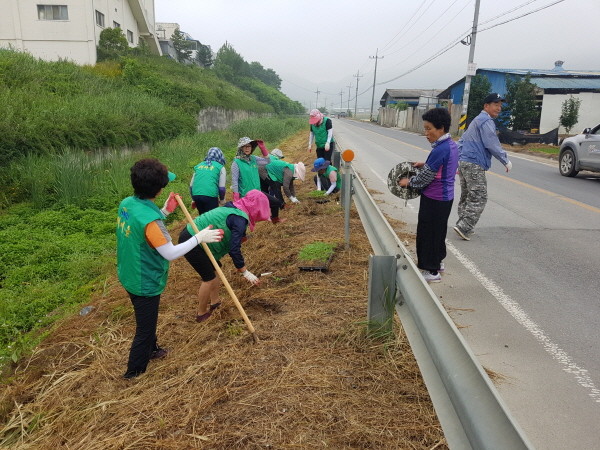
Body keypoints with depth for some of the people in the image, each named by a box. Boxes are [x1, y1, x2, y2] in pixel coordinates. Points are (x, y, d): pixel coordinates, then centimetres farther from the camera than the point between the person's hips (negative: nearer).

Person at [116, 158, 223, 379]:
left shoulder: (126, 204, -7)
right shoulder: (149, 219, -34)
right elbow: (170, 253, -27)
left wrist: (164, 212, 5)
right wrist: (199, 238, -21)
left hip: (128, 276, 9)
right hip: (145, 284, -9)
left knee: (147, 319, 31)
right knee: (145, 329, 13)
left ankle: (151, 350, 55)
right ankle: (134, 373, 31)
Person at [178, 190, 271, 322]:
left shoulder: (233, 209, 11)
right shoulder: (240, 219, -18)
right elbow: (234, 249, -19)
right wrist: (245, 272, -10)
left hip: (191, 235, 10)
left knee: (215, 270, 19)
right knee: (209, 277, 2)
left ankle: (215, 302, 31)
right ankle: (201, 314, 17)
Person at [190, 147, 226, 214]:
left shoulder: (198, 166, 18)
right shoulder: (220, 167, 5)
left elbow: (191, 185, 18)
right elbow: (221, 188, 1)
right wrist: (222, 200, 19)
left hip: (196, 195, 5)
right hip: (210, 196, -5)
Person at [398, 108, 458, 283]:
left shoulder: (440, 149, -23)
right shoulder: (452, 145, 5)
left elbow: (426, 177, -18)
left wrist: (409, 182, -3)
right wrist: (424, 164, 9)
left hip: (434, 199, -10)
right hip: (445, 197, 10)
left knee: (427, 233, 2)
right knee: (439, 230, 22)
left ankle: (432, 271, 12)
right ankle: (438, 261, 39)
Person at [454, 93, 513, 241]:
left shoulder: (476, 120, 24)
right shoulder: (486, 121, -8)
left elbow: (462, 141, 27)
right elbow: (492, 144, -16)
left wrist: (459, 163, 28)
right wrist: (506, 161, -6)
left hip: (463, 162, 10)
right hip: (474, 165, -10)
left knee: (466, 197, 14)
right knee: (479, 198, -8)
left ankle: (463, 226, 18)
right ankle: (464, 227, -12)